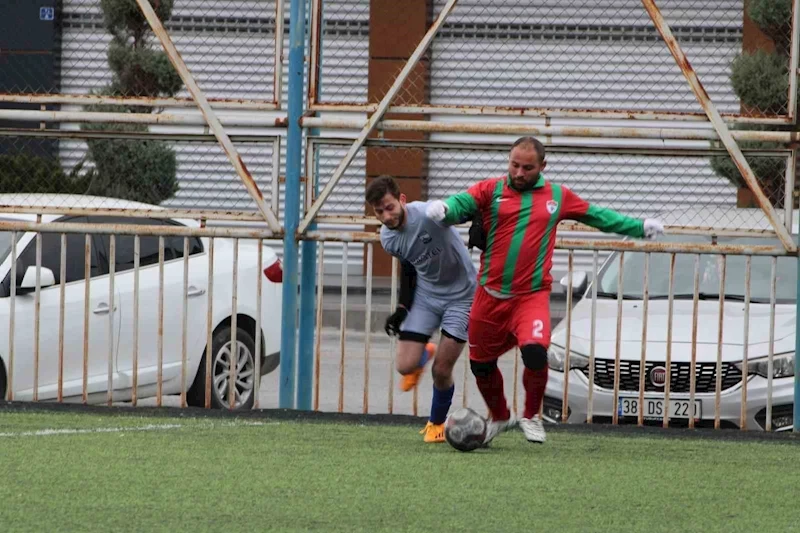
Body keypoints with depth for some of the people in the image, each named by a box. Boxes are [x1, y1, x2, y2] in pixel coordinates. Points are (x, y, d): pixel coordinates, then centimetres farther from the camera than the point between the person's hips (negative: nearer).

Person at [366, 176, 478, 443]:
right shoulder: (388, 238, -7)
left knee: (441, 371, -7)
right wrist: (402, 309, 2)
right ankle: (425, 354, 33)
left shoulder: (428, 215, -29)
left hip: (460, 295, -5)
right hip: (425, 295, 5)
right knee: (405, 366, -6)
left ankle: (436, 424, 22)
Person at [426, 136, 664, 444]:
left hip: (532, 296, -1)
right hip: (490, 295, 1)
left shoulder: (557, 197, 9)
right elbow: (461, 204, -13)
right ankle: (499, 418, 38)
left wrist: (639, 228, 24)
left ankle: (531, 416, 1)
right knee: (481, 363, 10)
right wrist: (443, 209, -37)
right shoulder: (491, 190, 2)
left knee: (535, 351, -24)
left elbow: (598, 216, 22)